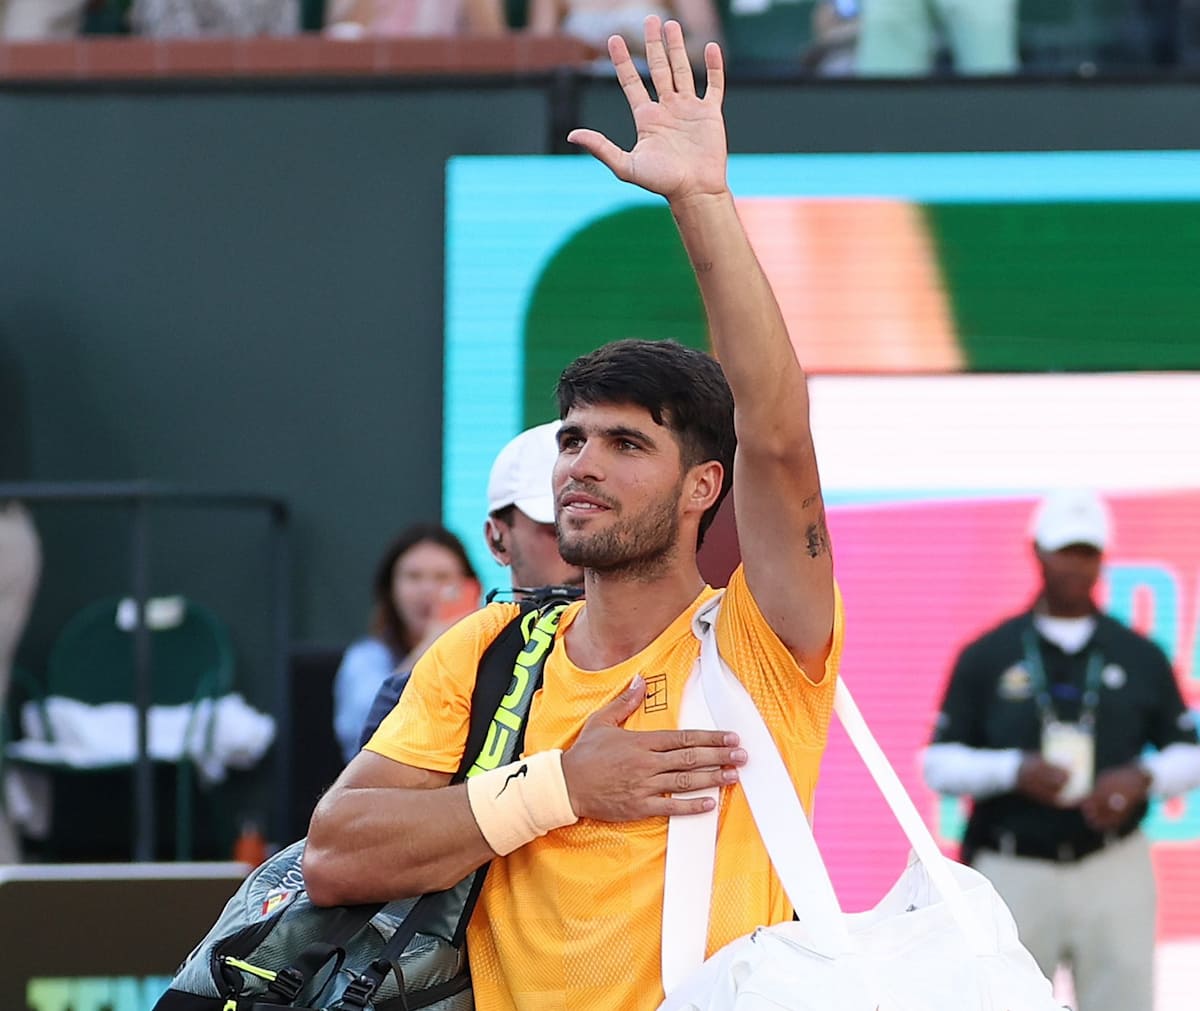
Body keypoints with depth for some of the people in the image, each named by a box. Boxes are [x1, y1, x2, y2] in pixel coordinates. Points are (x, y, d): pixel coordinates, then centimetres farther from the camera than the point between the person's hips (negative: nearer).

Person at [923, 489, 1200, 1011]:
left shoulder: (1140, 657, 10)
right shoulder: (986, 657, 6)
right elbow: (939, 763, 4)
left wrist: (1141, 780, -9)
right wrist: (1014, 770, -13)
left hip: (1114, 871, 1)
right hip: (1015, 872, -1)